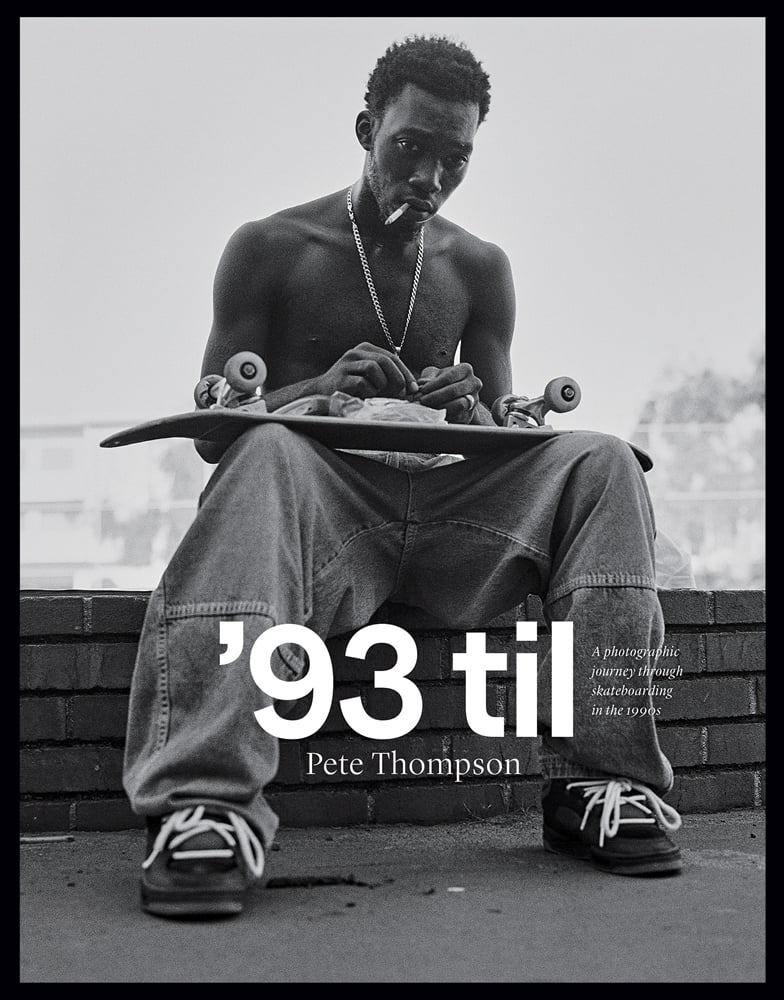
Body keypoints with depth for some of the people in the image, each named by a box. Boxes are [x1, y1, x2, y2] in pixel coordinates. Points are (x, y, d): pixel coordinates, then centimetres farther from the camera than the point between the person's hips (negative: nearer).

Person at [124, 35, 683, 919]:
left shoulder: (478, 268, 15)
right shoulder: (269, 250, 5)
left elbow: (507, 434, 14)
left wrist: (476, 416, -13)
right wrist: (319, 390, -19)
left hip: (443, 502, 4)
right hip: (323, 501, -3)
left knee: (599, 463, -19)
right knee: (267, 454, -37)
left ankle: (598, 779, -26)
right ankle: (209, 804, -48)